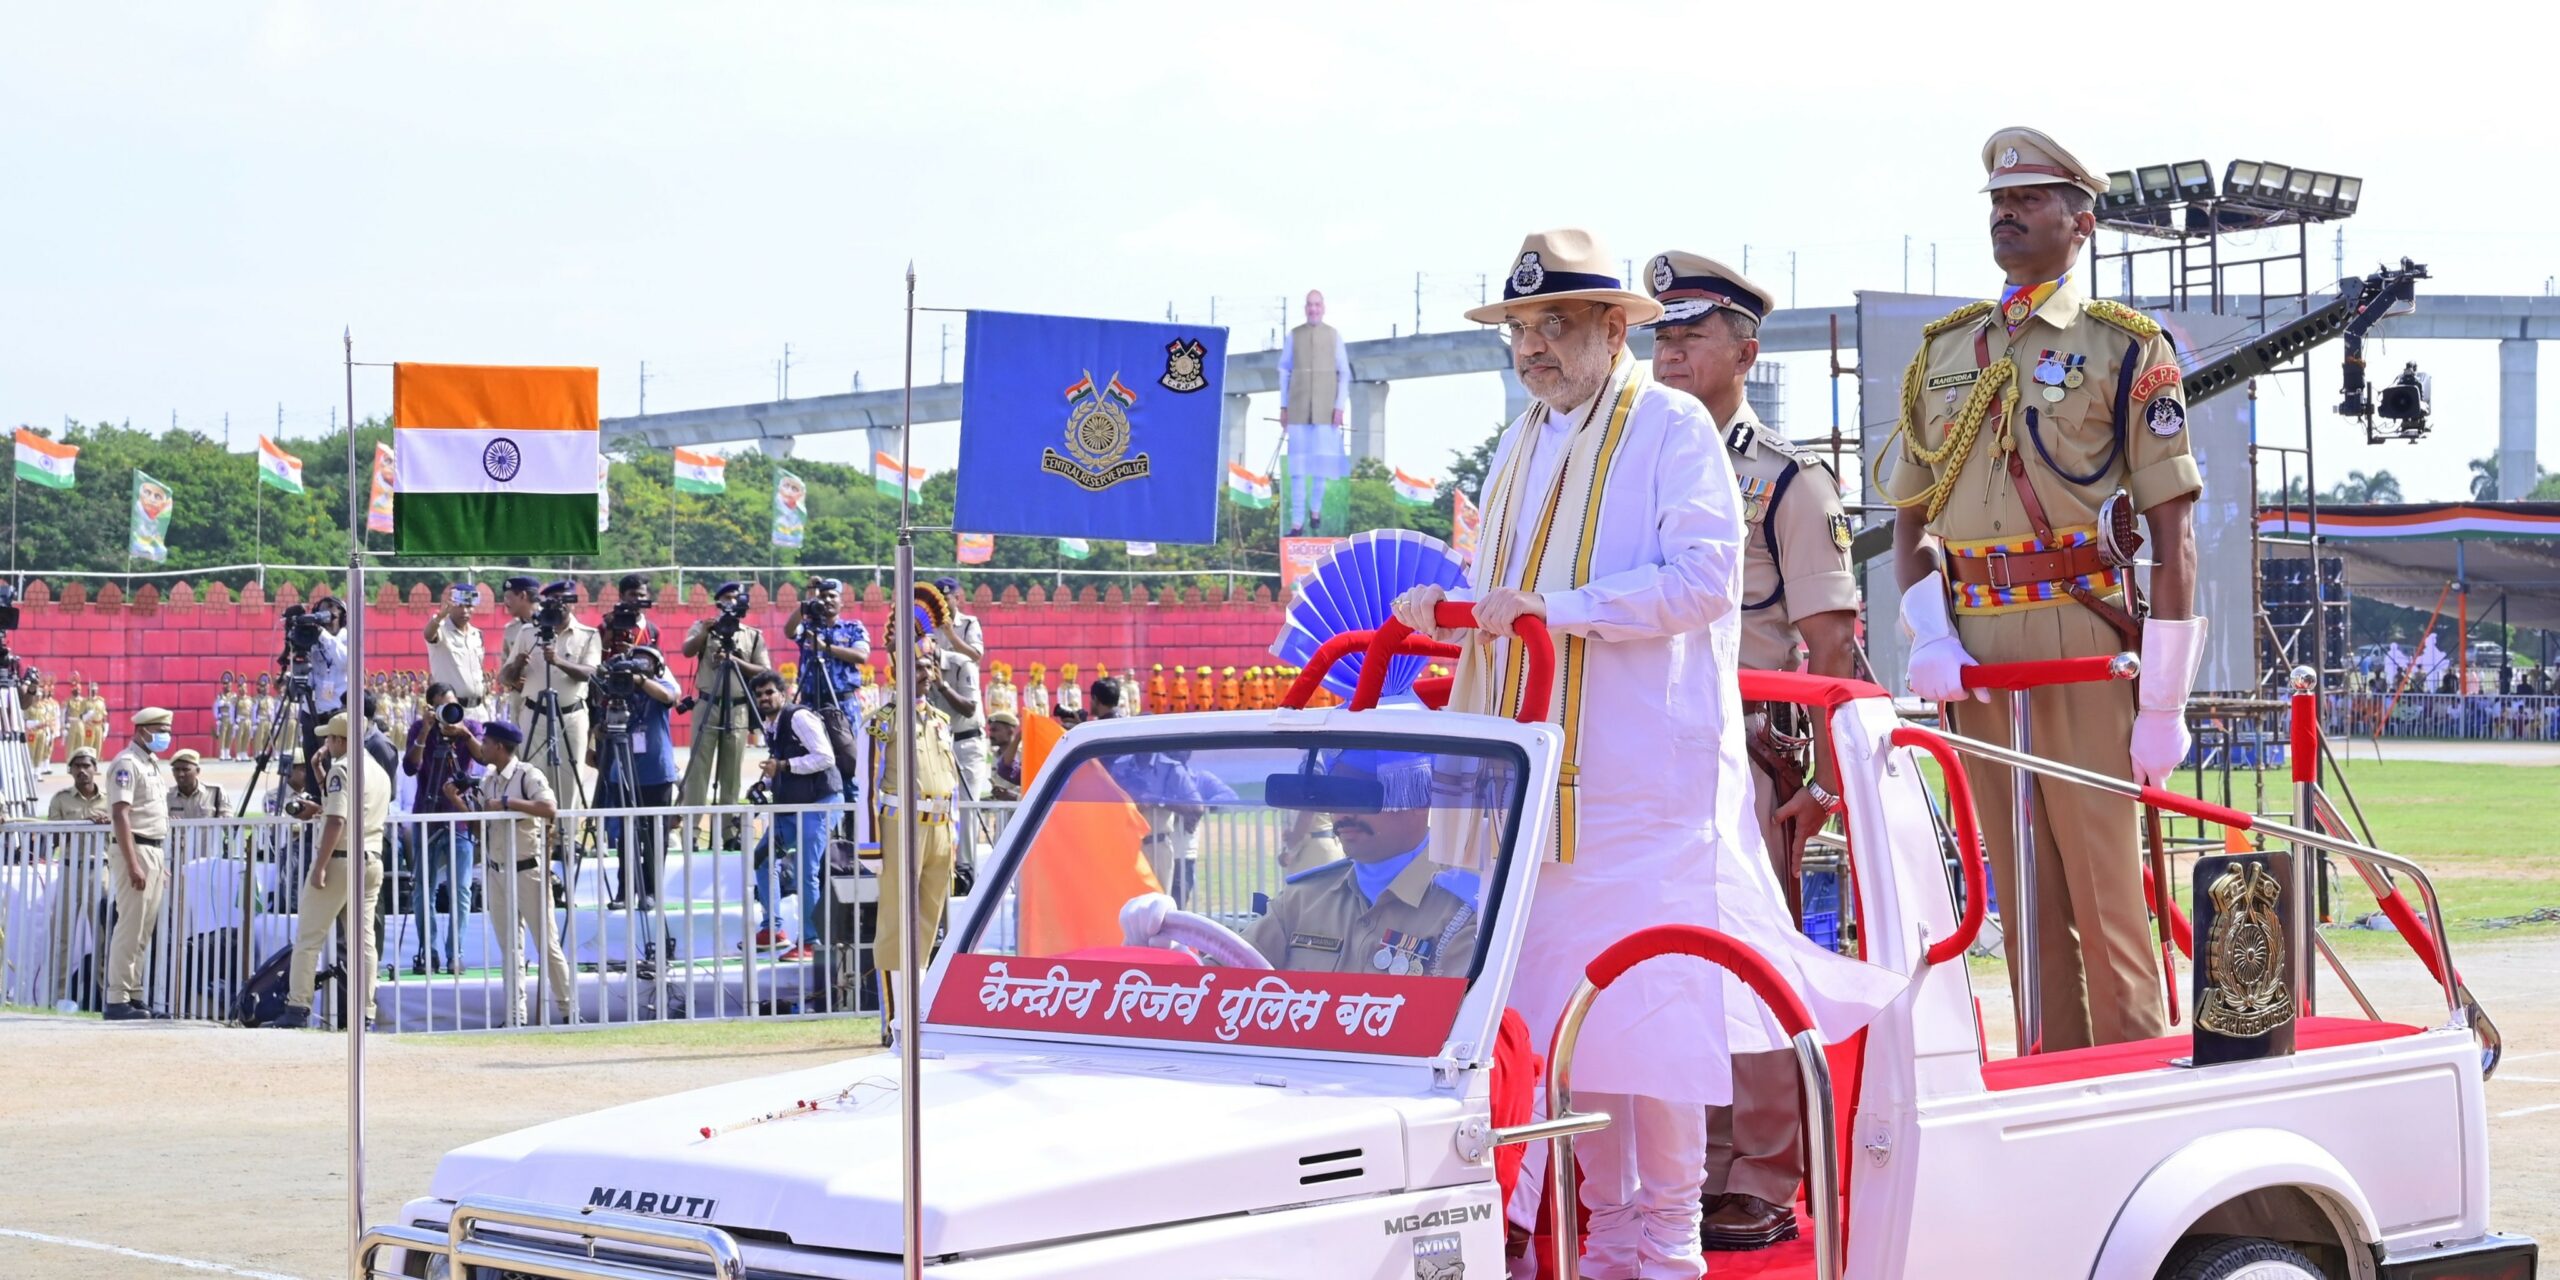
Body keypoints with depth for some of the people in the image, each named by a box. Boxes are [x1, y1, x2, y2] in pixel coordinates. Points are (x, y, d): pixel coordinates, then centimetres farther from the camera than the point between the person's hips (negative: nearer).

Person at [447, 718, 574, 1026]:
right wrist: (456, 800, 1)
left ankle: (569, 1010, 3)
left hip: (527, 871, -7)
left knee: (547, 945, -3)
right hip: (495, 872, 7)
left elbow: (550, 809, -27)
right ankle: (515, 1017, 11)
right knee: (509, 949, 8)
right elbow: (478, 821, 15)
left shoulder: (528, 775, -12)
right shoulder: (487, 780, 11)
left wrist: (507, 803, -25)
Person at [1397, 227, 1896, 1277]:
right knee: (1565, 1000, 6)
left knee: (1656, 1004, -7)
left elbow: (1701, 578, -13)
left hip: (1651, 769, -7)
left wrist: (1561, 608, -19)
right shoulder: (1521, 450, 21)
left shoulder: (1673, 427, -2)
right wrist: (1448, 611, 6)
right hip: (1544, 770, 7)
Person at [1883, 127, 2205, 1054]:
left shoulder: (2126, 348, 2)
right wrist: (1928, 637, 0)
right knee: (2023, 904, 8)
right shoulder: (1944, 351, 17)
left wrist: (2164, 701, -9)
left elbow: (2172, 529, -2)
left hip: (2081, 649, -5)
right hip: (1973, 655, 5)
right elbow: (1909, 518, 19)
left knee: (2104, 896, -6)